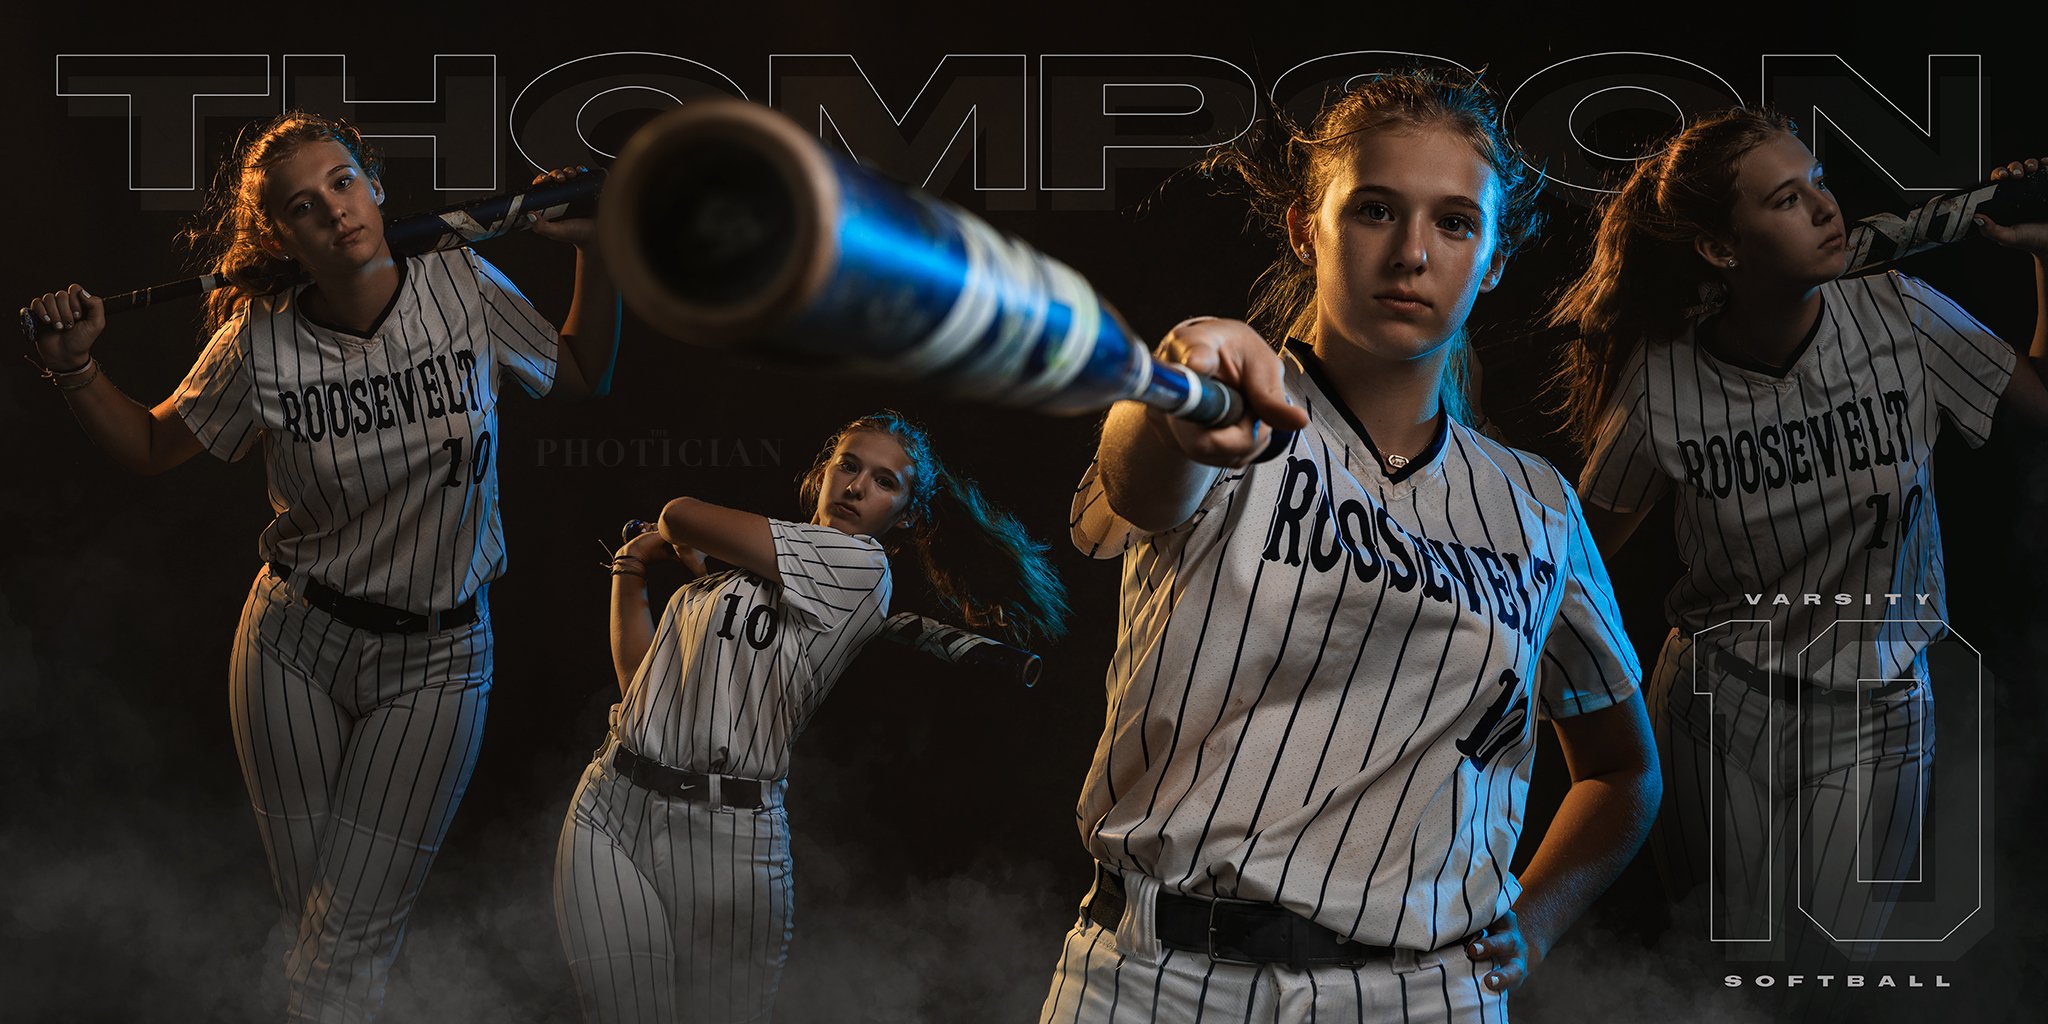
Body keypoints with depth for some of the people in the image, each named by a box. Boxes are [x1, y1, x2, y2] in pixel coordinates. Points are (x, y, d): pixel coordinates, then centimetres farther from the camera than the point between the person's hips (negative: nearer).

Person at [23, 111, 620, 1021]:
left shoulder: (462, 288, -9)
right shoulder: (260, 344, -10)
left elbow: (580, 372, 7)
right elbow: (151, 449, 5)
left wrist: (595, 252, -5)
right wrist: (74, 368, -12)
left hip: (433, 662, -1)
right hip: (294, 647, 1)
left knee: (355, 934, -1)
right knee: (304, 915, 13)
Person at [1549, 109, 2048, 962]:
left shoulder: (1899, 316, -11)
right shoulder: (1664, 378, -14)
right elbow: (1595, 533, -4)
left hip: (1873, 706, 1)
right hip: (1722, 696, -1)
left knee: (1843, 952, 5)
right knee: (1739, 953, 8)